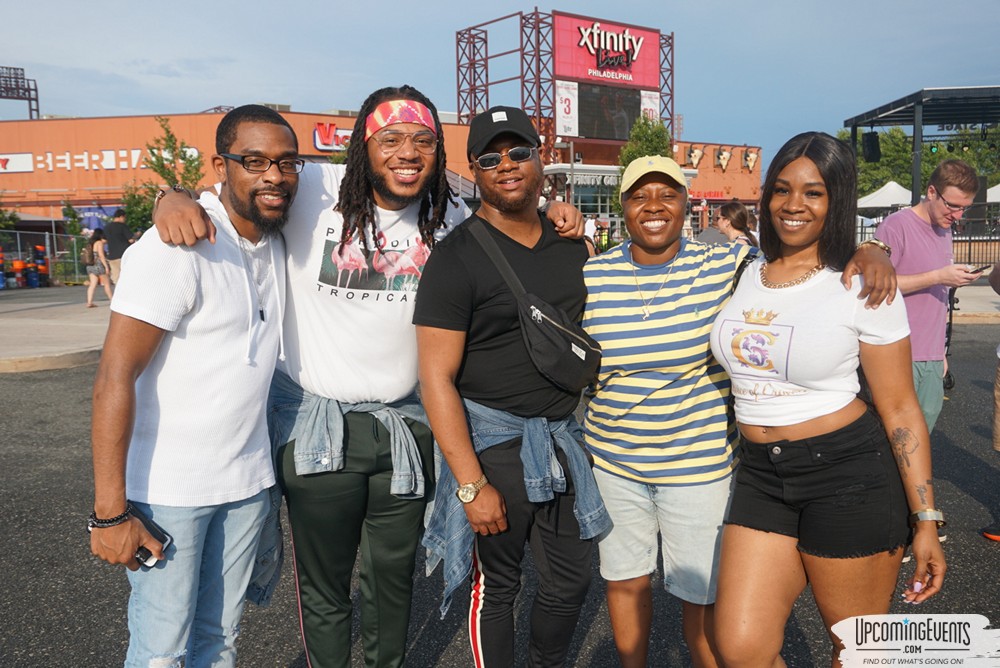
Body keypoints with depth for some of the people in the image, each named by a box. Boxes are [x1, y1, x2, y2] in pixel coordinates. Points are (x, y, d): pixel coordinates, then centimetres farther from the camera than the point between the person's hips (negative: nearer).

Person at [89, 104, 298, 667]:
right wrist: (110, 512, -19)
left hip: (247, 480, 6)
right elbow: (115, 378, -19)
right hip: (168, 488, -6)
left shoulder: (279, 240, 3)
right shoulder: (179, 247, -18)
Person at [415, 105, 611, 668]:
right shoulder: (457, 257, -11)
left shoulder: (571, 246, 7)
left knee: (572, 582, 15)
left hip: (565, 436, 6)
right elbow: (437, 376, -16)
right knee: (497, 586, 10)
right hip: (494, 440, -5)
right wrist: (472, 485, -18)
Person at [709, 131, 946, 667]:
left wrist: (925, 519, -6)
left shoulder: (863, 287, -7)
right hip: (760, 476, 4)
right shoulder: (744, 272, 6)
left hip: (849, 475, -4)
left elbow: (899, 408, -5)